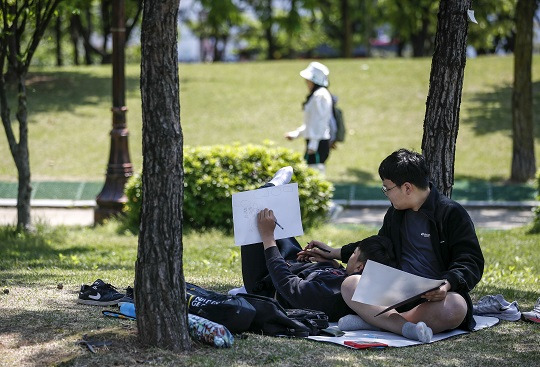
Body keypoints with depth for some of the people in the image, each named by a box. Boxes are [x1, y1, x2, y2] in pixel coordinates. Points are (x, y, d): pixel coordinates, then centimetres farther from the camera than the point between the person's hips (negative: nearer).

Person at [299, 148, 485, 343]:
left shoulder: (451, 213, -5)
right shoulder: (395, 214, 16)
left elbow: (472, 262, -11)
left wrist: (447, 284, -30)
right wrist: (334, 253, 36)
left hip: (435, 298, -5)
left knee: (456, 308, -40)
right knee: (350, 284, -19)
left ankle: (372, 319, -36)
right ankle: (407, 327, -42)